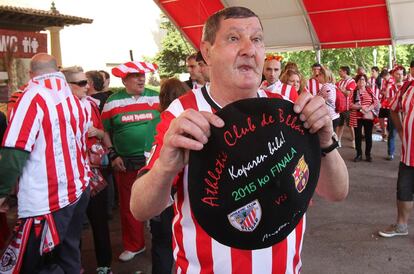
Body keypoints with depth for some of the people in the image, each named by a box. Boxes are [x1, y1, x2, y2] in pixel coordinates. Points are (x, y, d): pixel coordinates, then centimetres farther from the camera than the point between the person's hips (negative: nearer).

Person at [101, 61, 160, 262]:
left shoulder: (156, 98, 1)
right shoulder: (113, 102, 1)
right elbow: (105, 131, 7)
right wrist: (113, 155, -1)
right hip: (125, 164, 1)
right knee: (129, 205, 12)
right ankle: (134, 245, 30)